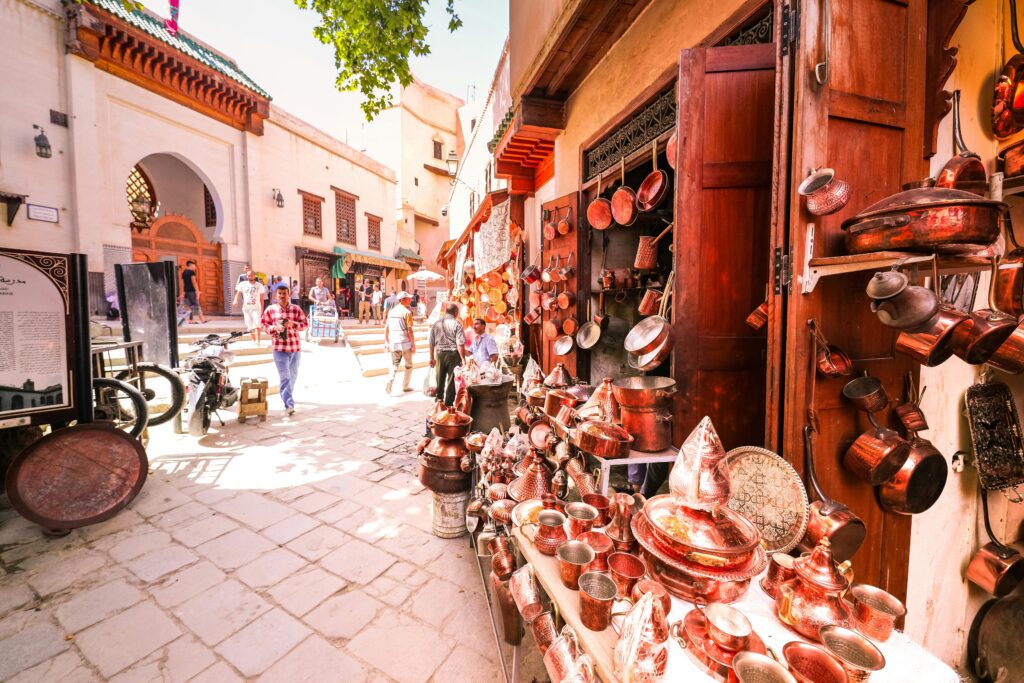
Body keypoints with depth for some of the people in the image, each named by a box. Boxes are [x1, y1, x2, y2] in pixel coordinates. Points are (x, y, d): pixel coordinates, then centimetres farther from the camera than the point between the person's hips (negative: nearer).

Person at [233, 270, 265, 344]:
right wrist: (235, 300, -22)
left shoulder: (259, 285, 5)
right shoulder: (242, 284, 6)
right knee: (250, 326, 6)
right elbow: (238, 293, -1)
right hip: (246, 308, 2)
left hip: (256, 308, -2)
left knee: (257, 324, -19)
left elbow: (261, 299, 7)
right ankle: (254, 341, 18)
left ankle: (258, 341, -21)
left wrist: (262, 309, 4)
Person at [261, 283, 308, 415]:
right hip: (279, 347, -2)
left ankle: (288, 397, 38)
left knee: (293, 376, 16)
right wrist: (275, 328, -15)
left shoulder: (296, 309, 2)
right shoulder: (270, 309, 0)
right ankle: (289, 404, -5)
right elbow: (264, 325, 4)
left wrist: (293, 324, -16)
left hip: (295, 346, 2)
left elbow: (305, 324, 2)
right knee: (285, 377, -7)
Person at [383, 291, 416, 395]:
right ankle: (405, 386, 20)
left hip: (394, 343, 5)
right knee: (409, 365, 14)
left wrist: (386, 342, 18)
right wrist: (413, 345, -8)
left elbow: (386, 328, 11)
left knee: (394, 365, 11)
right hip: (405, 343, -5)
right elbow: (409, 330, -13)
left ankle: (388, 385, -8)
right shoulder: (406, 312, -9)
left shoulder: (391, 311, 10)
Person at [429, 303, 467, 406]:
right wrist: (463, 359, -11)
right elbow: (460, 344, -16)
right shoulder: (456, 324, -10)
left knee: (440, 379, 18)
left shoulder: (436, 324, 5)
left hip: (439, 354, 5)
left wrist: (432, 358, 17)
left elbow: (431, 343, 8)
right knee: (452, 380, 5)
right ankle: (448, 404, 11)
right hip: (453, 354, -4)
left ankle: (439, 401, 29)